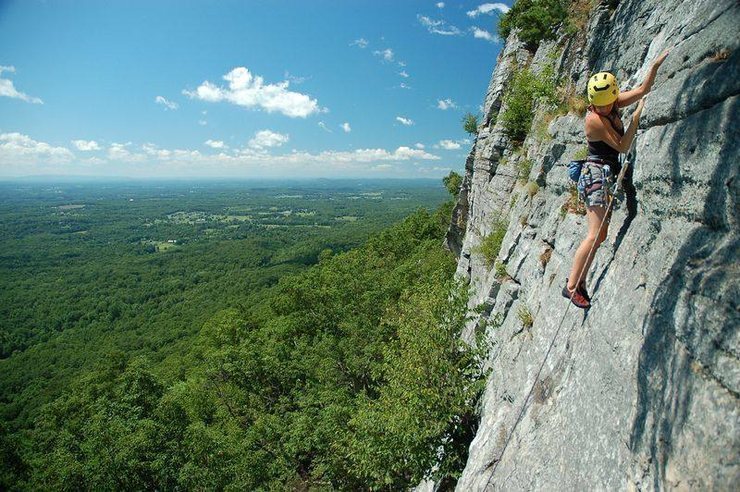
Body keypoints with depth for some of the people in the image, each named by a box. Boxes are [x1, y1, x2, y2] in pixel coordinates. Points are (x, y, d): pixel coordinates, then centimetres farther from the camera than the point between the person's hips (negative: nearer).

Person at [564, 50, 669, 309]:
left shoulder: (613, 105, 7)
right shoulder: (594, 119, -17)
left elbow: (642, 90, 19)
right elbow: (623, 146, -13)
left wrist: (656, 65, 9)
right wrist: (636, 116, -9)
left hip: (609, 174, 9)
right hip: (597, 173, -9)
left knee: (600, 234, 5)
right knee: (596, 235, -14)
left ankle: (579, 281, 7)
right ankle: (572, 286, -11)